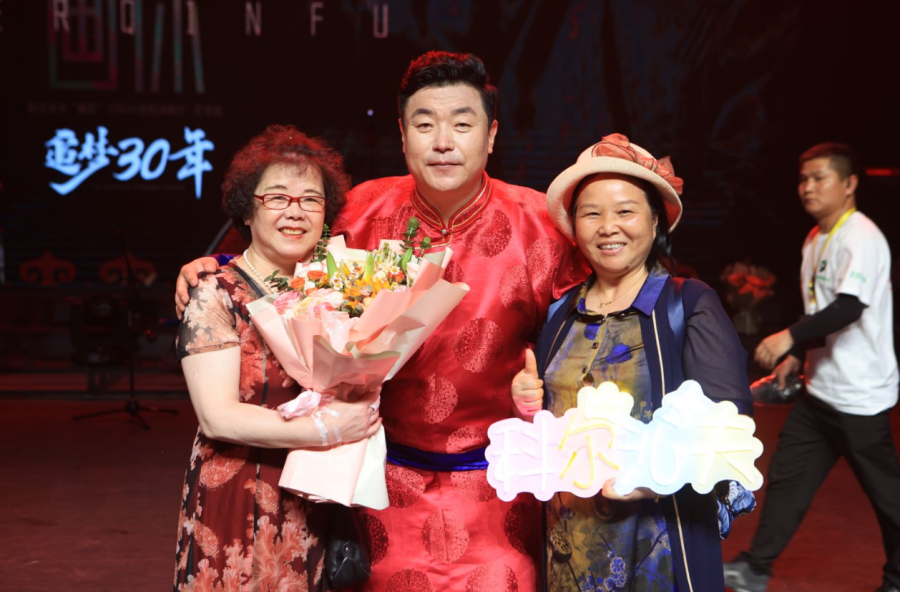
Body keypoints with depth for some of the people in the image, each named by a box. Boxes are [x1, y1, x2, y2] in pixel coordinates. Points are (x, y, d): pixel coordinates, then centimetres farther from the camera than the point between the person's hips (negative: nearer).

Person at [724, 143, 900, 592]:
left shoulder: (861, 237, -17)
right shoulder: (815, 239, 12)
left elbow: (850, 306, -30)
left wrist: (790, 337, -38)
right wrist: (798, 355, 15)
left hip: (860, 394, -9)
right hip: (819, 389, 9)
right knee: (787, 477, 10)